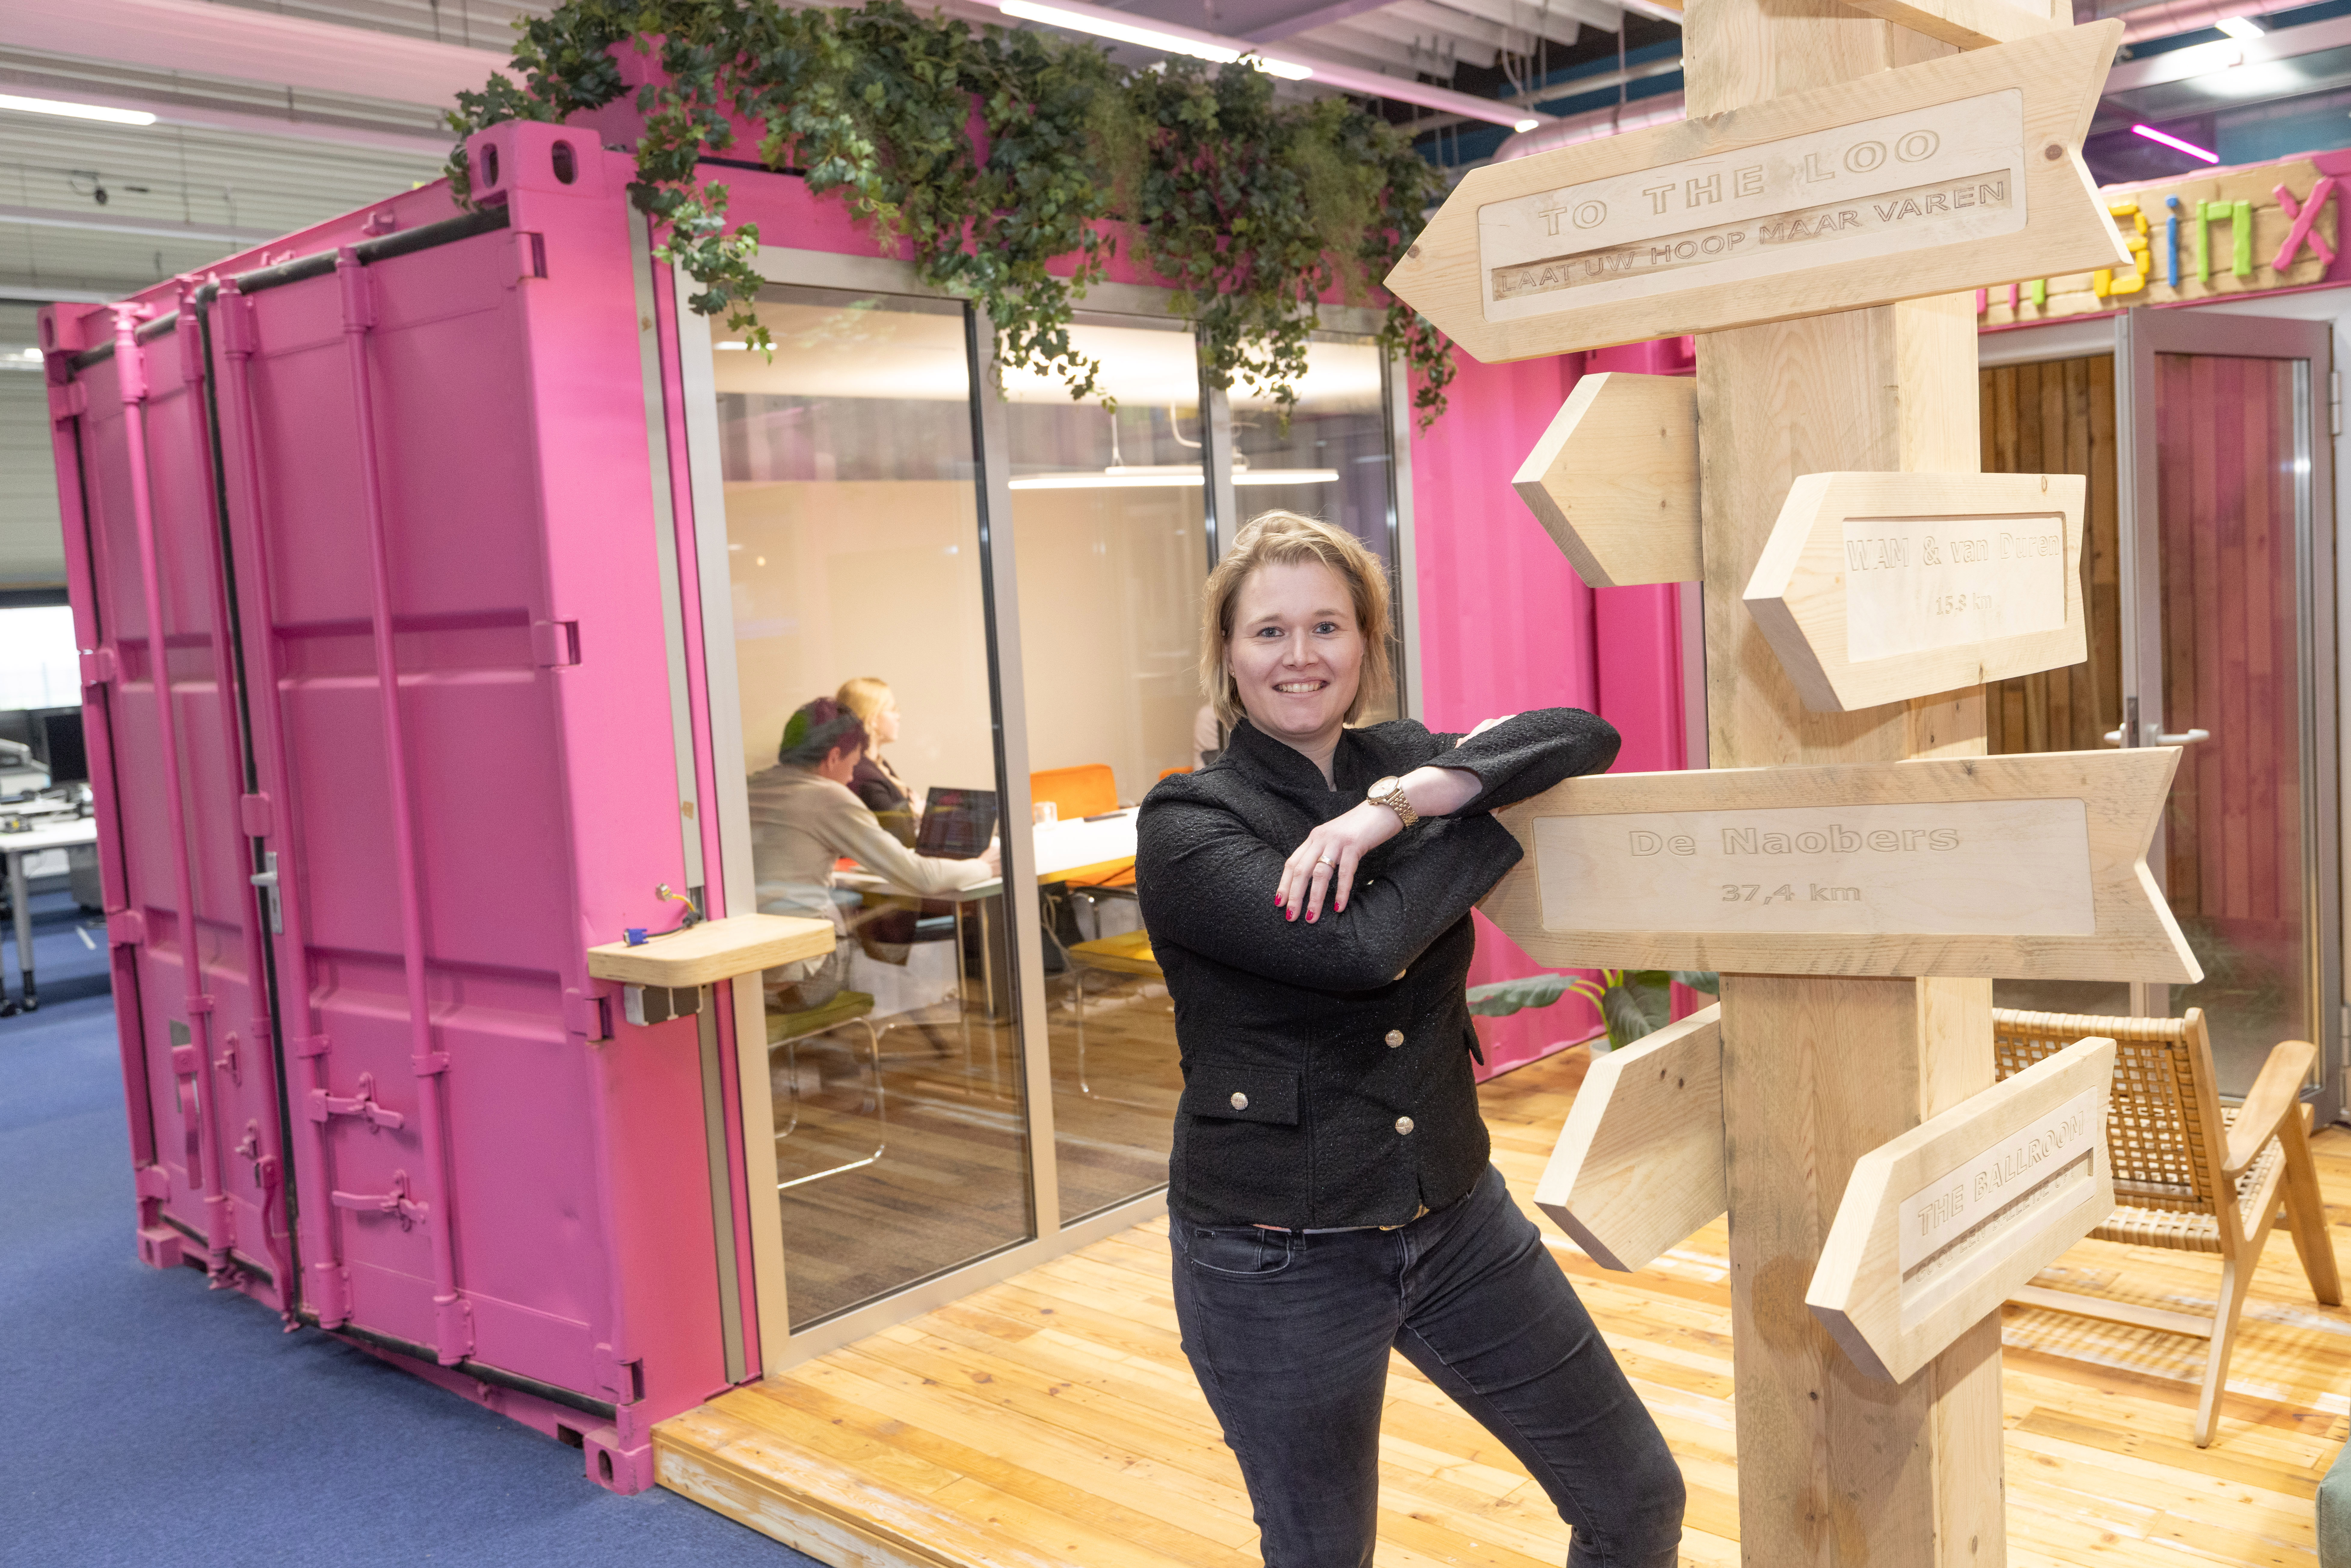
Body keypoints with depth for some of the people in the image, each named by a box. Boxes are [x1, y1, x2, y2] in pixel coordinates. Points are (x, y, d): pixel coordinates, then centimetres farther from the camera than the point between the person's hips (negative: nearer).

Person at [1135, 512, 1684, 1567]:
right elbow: (1361, 944, -27)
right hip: (1276, 1261, -4)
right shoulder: (1186, 826, -13)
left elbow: (1586, 738, -10)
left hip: (1454, 1219, 5)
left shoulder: (1400, 763, 3)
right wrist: (1488, 799, -15)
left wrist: (1407, 798, -23)